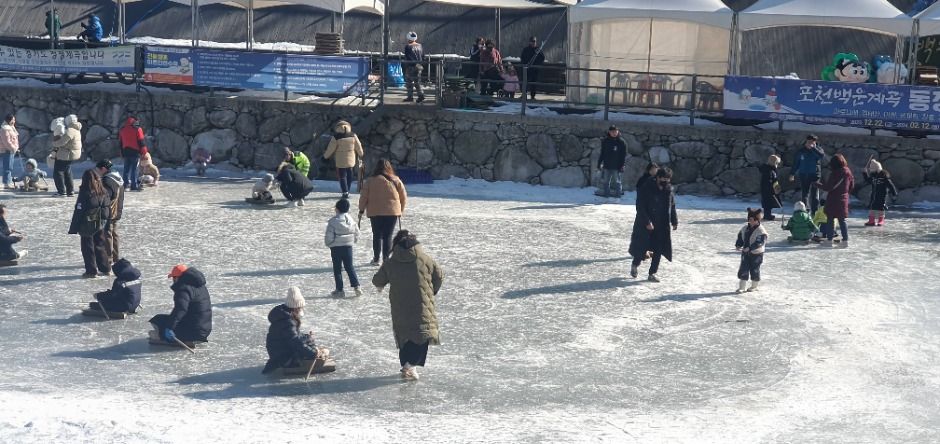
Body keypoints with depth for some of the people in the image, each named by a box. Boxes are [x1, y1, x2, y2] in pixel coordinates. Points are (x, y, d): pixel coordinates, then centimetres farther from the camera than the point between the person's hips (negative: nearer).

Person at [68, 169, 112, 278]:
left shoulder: (84, 193, -16)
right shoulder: (103, 192, 1)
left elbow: (78, 211, -13)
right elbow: (108, 209, 8)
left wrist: (73, 228, -8)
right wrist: (106, 224, 18)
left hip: (87, 225, -6)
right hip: (100, 224, 6)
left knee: (88, 248, 4)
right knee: (100, 246, 16)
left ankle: (91, 271, 5)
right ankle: (105, 269, 18)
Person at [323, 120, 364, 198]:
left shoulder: (336, 138, -14)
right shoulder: (353, 136, -3)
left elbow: (330, 149, -9)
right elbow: (358, 147, 6)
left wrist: (325, 156, 5)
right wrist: (361, 155, 23)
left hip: (341, 161, -4)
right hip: (351, 160, 4)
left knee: (342, 176, 4)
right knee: (349, 176, 16)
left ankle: (345, 192, -3)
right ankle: (347, 191, 23)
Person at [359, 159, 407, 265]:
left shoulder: (370, 181, -3)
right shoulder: (395, 180, 0)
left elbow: (363, 197, -1)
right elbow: (404, 197, 6)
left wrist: (361, 210, 10)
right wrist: (401, 210, 19)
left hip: (375, 213, 0)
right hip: (392, 212, 0)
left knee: (376, 235, 12)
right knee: (387, 236, 5)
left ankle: (376, 259, 16)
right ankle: (386, 259, 3)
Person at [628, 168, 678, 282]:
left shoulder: (669, 190, 4)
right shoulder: (646, 189, -14)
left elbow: (672, 207, 16)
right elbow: (640, 207, -15)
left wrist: (675, 222, 10)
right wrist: (647, 222, -20)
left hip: (662, 226, 5)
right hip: (645, 225, -5)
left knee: (658, 250, 2)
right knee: (642, 247, 3)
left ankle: (652, 273, 10)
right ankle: (635, 265, 30)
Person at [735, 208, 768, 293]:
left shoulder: (761, 231, -18)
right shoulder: (745, 228, 3)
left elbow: (759, 242, -25)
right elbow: (740, 237, 11)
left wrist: (750, 248, -32)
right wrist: (738, 245, -6)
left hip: (756, 254, -6)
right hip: (745, 253, 6)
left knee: (754, 270, 7)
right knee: (743, 269, 2)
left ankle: (754, 286, 25)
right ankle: (742, 287, 8)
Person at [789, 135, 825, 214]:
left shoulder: (818, 149, 1)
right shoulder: (801, 151, 5)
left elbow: (822, 155, -21)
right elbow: (796, 163, 11)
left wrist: (813, 148, -23)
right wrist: (792, 173, 8)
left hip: (815, 175, -2)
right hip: (803, 175, 2)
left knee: (814, 195, 0)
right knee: (804, 194, 4)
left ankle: (814, 212, 4)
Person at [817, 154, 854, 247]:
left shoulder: (834, 173, -17)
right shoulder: (848, 172, 2)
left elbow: (827, 187, -16)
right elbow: (851, 186, 11)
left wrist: (817, 185, -2)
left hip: (833, 200, -6)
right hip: (843, 200, 6)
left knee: (830, 219, 4)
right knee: (842, 220, 12)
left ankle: (829, 239, 4)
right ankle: (845, 240, 8)